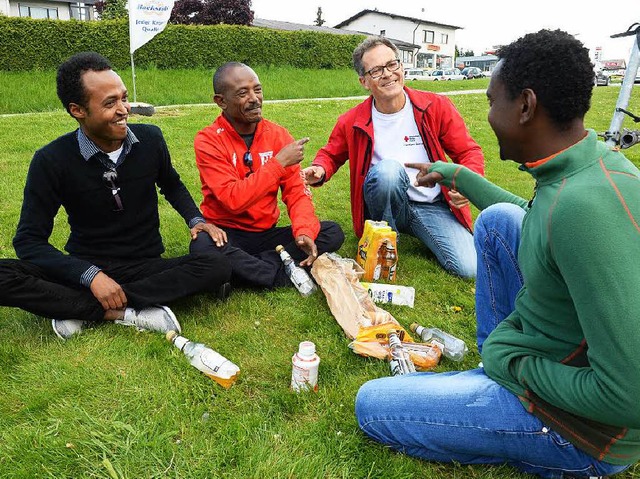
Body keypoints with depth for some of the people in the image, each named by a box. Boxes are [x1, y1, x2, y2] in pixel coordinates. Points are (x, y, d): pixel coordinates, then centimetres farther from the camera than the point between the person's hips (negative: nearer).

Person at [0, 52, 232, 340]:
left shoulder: (150, 139, -3)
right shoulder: (51, 161, -10)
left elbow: (171, 184, 17)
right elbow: (29, 240, -8)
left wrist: (195, 219, -3)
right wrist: (91, 275, -23)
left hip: (145, 266, 2)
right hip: (85, 269, -1)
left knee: (217, 267, -27)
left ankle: (84, 311, -22)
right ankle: (126, 313, -24)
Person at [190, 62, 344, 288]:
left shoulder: (278, 134, 1)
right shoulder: (208, 140, -11)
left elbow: (297, 192, -3)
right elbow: (233, 199, -22)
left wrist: (304, 232, -22)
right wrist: (279, 162, -22)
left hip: (268, 234, 4)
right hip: (227, 234, -4)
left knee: (333, 233, -13)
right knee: (202, 246, -36)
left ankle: (244, 269, -18)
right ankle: (285, 277, -18)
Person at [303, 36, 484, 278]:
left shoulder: (436, 107, -5)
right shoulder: (352, 121, -3)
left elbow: (469, 152, 1)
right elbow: (331, 154, 13)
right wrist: (320, 171, -12)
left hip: (432, 206, 1)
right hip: (385, 205, -1)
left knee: (469, 268, -17)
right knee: (388, 168, -35)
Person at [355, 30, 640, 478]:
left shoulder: (582, 204, -36)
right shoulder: (594, 156, -4)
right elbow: (537, 221, 19)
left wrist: (519, 365, -18)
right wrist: (456, 175, 22)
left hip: (585, 425, -8)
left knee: (371, 405, -6)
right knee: (498, 219, 9)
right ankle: (498, 359, 16)